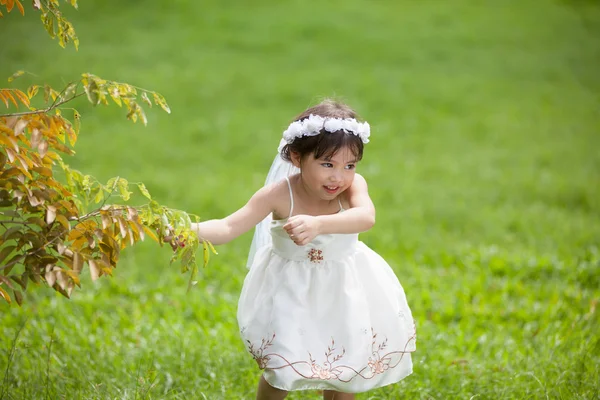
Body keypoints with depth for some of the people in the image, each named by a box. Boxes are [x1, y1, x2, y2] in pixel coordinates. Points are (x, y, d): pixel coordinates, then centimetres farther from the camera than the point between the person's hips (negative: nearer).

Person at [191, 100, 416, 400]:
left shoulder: (353, 185, -24)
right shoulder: (280, 194, -27)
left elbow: (365, 217, -46)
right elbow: (228, 227, -34)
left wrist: (318, 224, -64)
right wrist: (189, 230, -55)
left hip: (343, 292, 2)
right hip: (291, 293, -2)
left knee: (344, 372, 12)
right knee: (280, 370, 1)